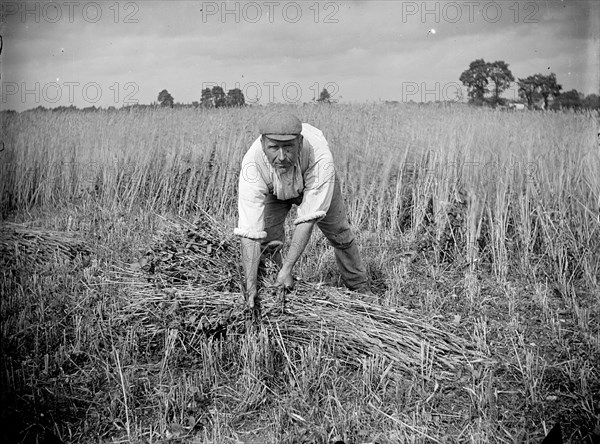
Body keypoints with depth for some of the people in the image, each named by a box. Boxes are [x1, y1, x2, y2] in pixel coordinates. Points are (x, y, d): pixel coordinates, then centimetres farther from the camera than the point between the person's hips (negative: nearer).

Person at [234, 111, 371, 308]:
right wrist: (250, 285, -49)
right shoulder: (252, 165, -43)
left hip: (313, 182, 0)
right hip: (272, 190, 0)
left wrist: (287, 268, -45)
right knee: (266, 238, -16)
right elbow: (249, 231, -43)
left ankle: (360, 287, 33)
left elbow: (307, 219, -42)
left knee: (339, 232, 9)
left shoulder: (320, 157, -46)